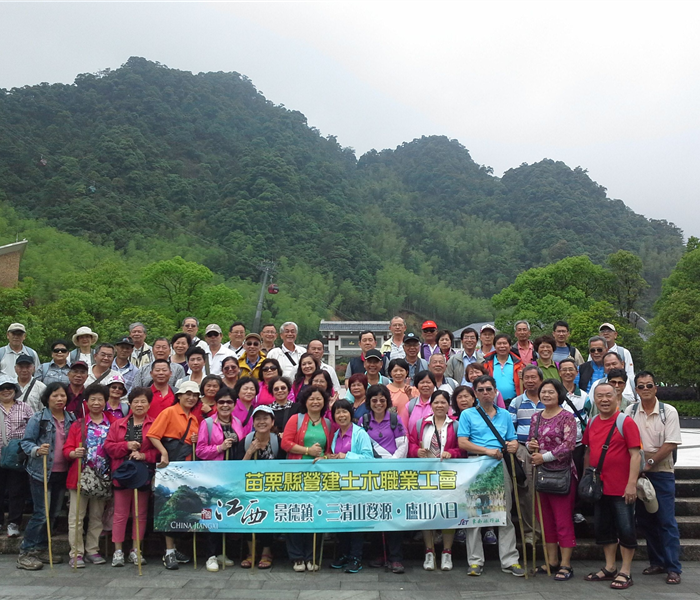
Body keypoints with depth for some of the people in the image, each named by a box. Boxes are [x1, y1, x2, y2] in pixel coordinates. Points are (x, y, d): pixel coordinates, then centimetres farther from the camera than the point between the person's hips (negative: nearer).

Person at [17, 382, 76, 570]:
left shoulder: (71, 419, 6)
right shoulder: (38, 419, -7)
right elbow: (26, 442, -8)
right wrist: (37, 450, -27)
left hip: (62, 473, 5)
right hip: (42, 472, -5)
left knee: (53, 513, 12)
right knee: (41, 513, -6)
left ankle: (41, 549, 25)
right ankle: (25, 553, 6)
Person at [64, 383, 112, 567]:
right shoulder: (78, 425, 3)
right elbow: (67, 449, -1)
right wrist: (74, 453, -23)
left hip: (102, 477, 1)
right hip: (80, 475, -1)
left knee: (97, 516, 11)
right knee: (76, 516, 1)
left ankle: (92, 550, 22)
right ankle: (76, 553, 9)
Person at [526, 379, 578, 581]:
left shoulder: (567, 417, -7)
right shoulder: (536, 417, 12)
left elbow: (569, 444, -16)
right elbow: (530, 441, 20)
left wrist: (545, 456, -17)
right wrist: (530, 445, -3)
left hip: (562, 473, -6)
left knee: (563, 520, -2)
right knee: (546, 519, 12)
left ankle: (565, 565, 6)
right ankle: (552, 561, 23)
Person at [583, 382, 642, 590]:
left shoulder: (626, 422, -11)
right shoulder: (592, 423, 7)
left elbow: (635, 454, -14)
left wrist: (632, 484, -19)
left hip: (621, 489, -6)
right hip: (599, 487, 6)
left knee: (625, 529, 4)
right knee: (604, 529, 15)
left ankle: (625, 572, 16)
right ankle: (610, 568, 28)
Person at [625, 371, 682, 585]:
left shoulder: (669, 412, -5)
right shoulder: (630, 411, 2)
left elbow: (671, 444, -11)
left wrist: (649, 463, -15)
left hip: (661, 473, -3)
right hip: (637, 472, 3)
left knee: (666, 521, -3)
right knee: (645, 520, 10)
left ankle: (673, 568, 5)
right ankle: (657, 562, 23)